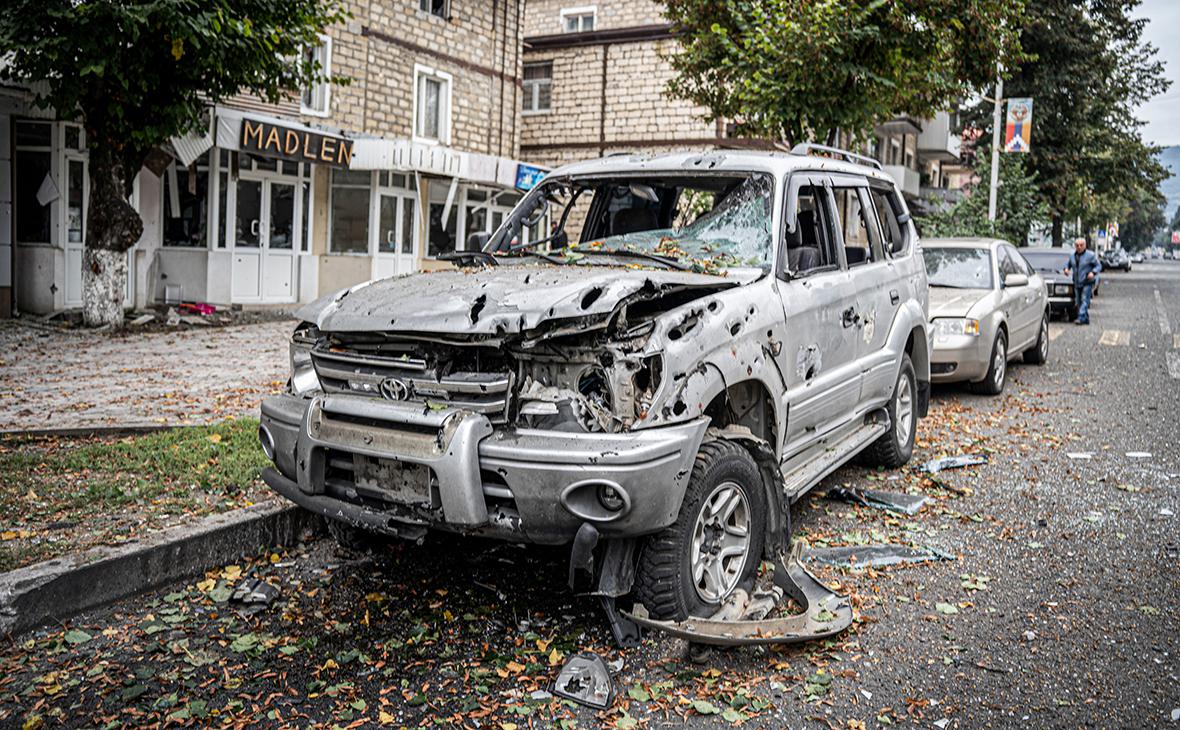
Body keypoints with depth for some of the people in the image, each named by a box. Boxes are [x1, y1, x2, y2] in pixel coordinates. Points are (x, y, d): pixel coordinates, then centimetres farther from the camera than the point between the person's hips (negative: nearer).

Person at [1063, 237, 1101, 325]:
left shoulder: (1090, 255, -5)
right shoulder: (1072, 255, 9)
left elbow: (1098, 266, -1)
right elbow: (1068, 263, 24)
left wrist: (1093, 272, -20)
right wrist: (1066, 268, 1)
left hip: (1087, 282, -6)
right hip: (1077, 283, 6)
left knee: (1084, 300, -15)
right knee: (1078, 302, 8)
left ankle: (1081, 318, -24)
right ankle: (1086, 319, 19)